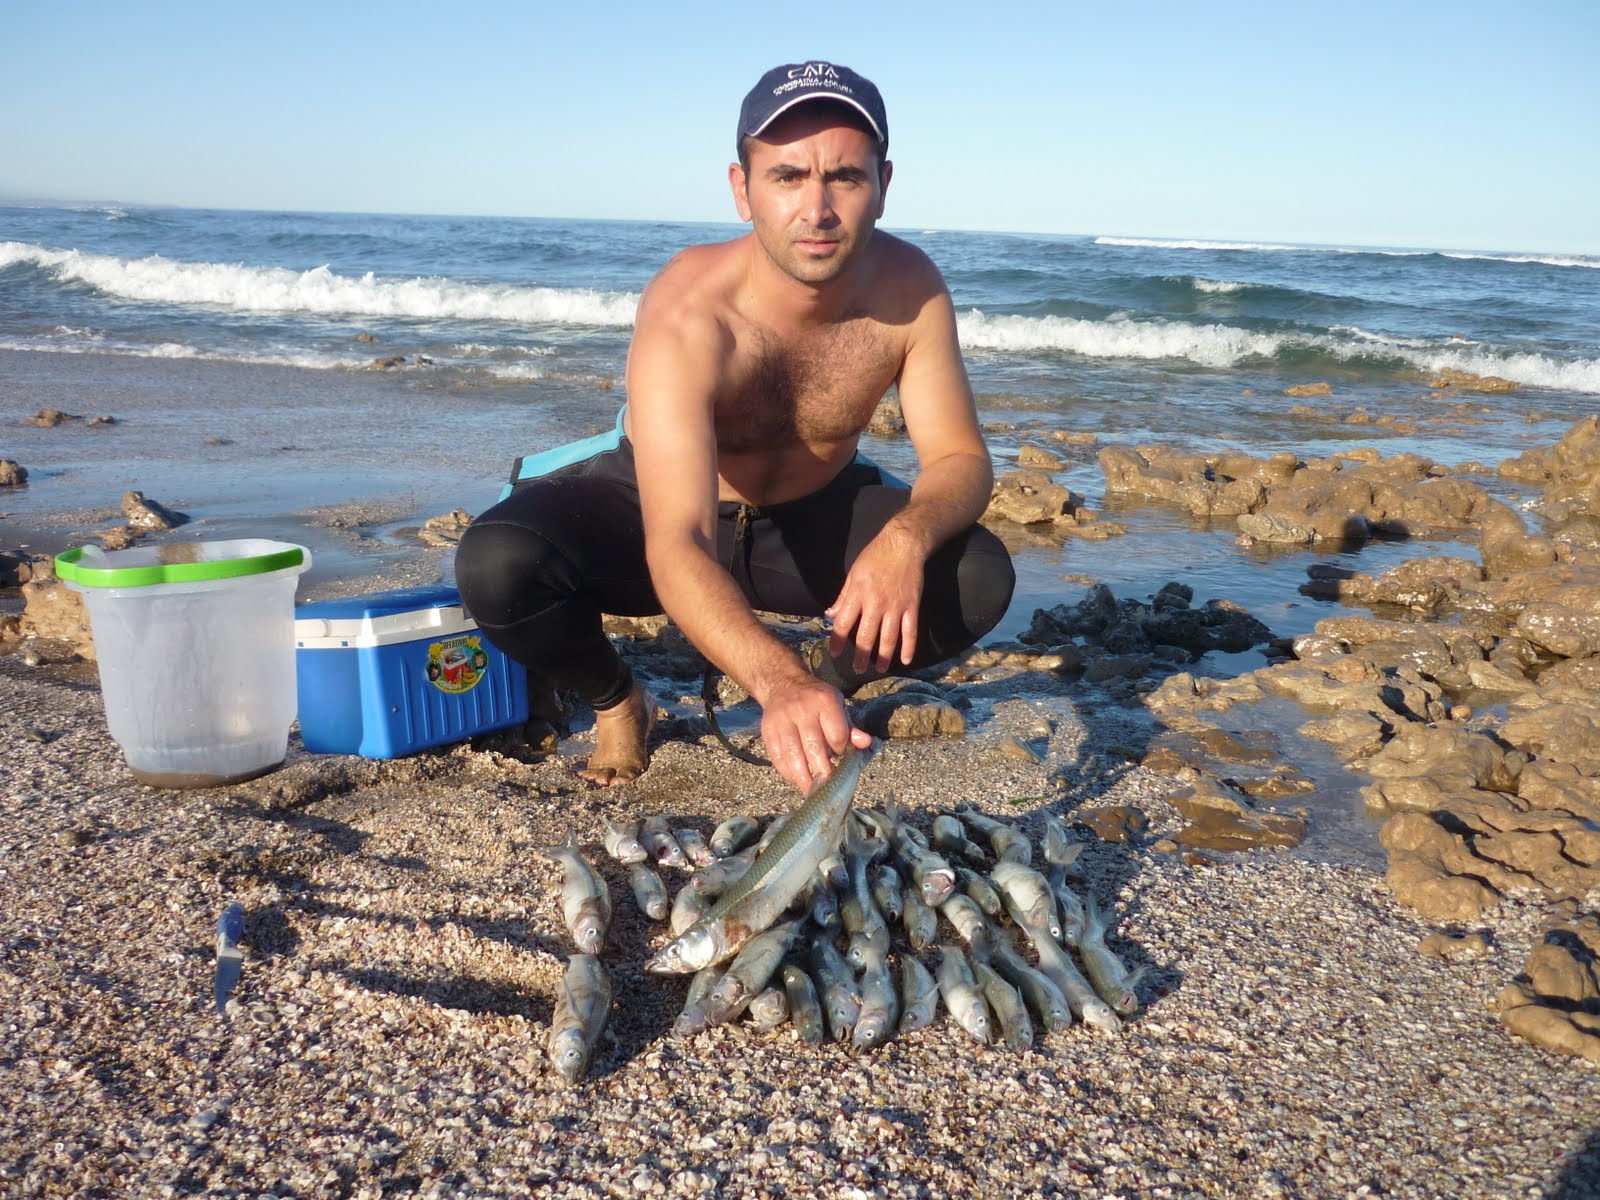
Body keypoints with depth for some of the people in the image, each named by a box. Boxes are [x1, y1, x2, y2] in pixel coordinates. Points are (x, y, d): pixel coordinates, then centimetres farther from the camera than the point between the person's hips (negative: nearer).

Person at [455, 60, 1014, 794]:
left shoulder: (909, 289, -21)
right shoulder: (685, 318, -35)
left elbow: (960, 458, -15)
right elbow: (676, 549, -45)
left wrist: (907, 537, -40)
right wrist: (778, 681, -63)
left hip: (814, 515, 3)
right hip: (651, 507, -2)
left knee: (979, 577, -23)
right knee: (496, 564, -31)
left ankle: (833, 686, 7)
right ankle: (616, 702, 2)